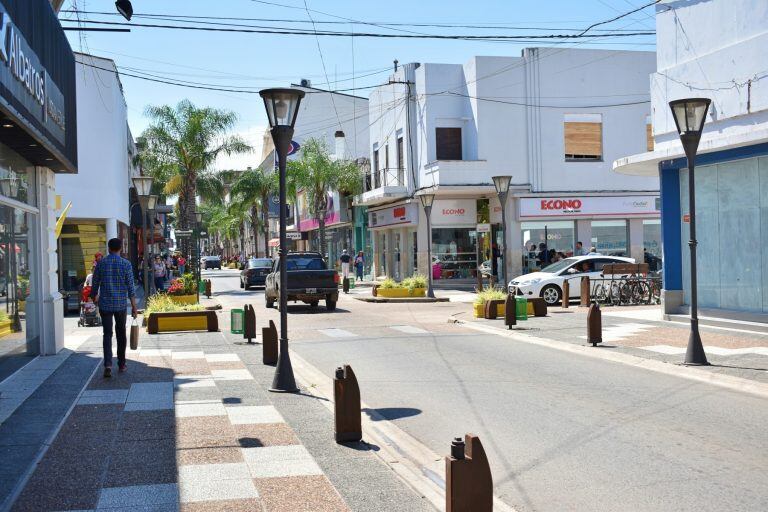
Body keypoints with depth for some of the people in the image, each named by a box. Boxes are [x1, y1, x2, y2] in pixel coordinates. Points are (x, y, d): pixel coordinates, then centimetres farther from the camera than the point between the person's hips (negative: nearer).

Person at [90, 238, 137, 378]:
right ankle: (121, 364, 22)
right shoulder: (126, 264, -5)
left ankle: (108, 365, -15)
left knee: (107, 334, 1)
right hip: (121, 304, 0)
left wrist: (95, 299, 20)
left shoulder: (101, 263, -1)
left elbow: (95, 285, 4)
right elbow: (130, 287, -6)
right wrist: (134, 306, -1)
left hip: (105, 304, 0)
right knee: (121, 333, 14)